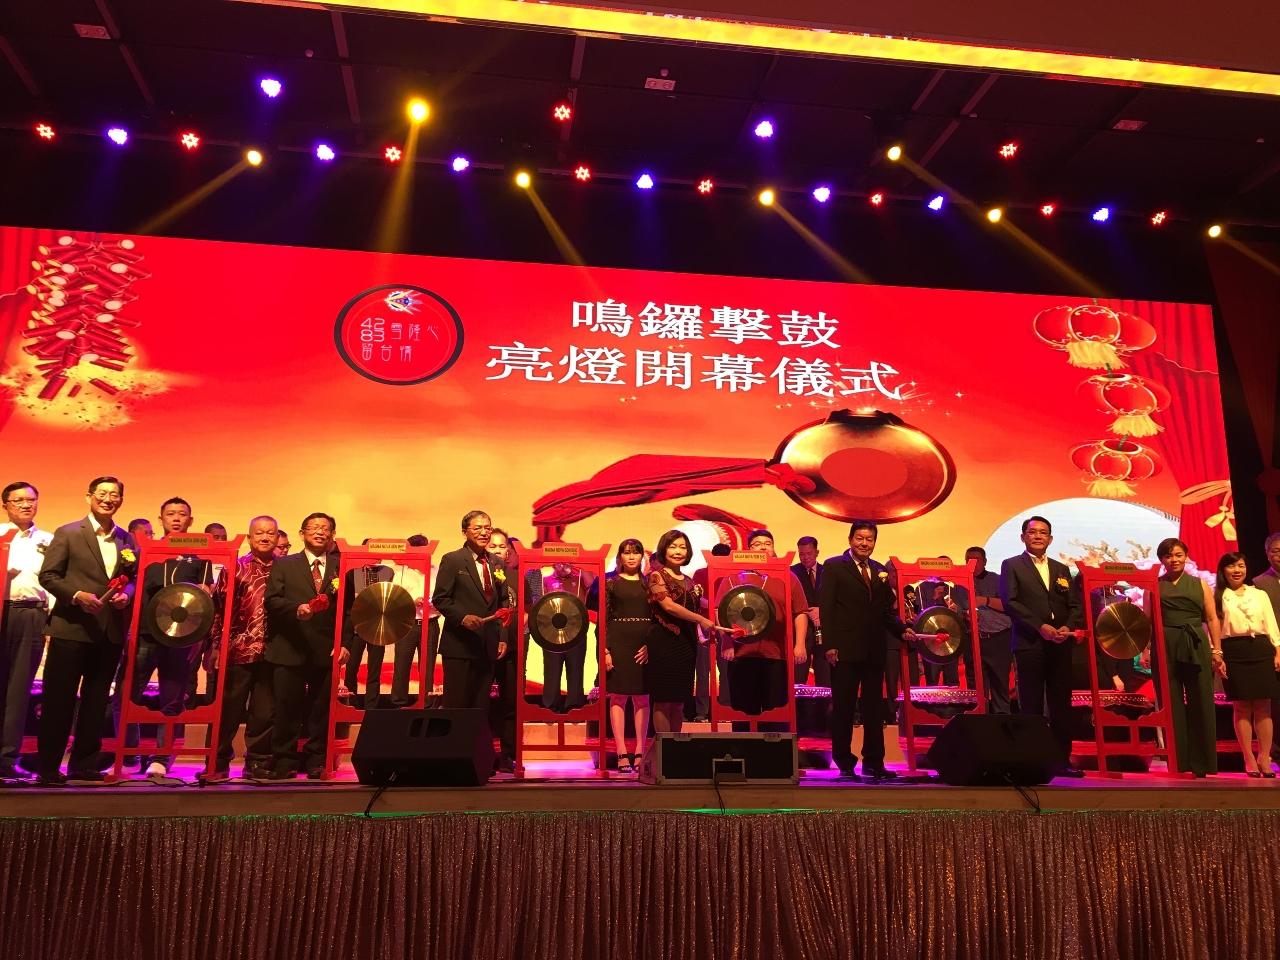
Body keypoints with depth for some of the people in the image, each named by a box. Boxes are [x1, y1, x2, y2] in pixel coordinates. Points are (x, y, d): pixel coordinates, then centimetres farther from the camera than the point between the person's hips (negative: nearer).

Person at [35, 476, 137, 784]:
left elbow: (133, 578, 13)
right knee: (59, 700, 2)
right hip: (71, 628, -4)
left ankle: (84, 765, 20)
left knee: (96, 701, 11)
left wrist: (126, 594, -8)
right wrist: (76, 595, -18)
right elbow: (48, 575, -5)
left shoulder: (127, 539, 11)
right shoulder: (67, 533, -2)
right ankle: (48, 767, 12)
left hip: (111, 631, 5)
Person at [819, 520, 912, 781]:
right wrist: (830, 645, -14)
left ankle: (874, 762, 17)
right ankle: (844, 764, 12)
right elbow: (826, 607, -7)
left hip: (875, 650, 5)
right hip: (845, 650, -5)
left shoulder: (881, 571, 13)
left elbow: (887, 611, 14)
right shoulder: (833, 567, -2)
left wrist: (902, 630, -4)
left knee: (874, 708, 9)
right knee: (843, 708, 3)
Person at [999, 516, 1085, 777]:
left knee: (1061, 704, 5)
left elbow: (1075, 605, 13)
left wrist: (1069, 627, -7)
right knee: (1031, 706, -2)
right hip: (1029, 644, -4)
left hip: (1060, 645, 4)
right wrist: (1040, 626, -15)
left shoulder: (1061, 569, 19)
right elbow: (1009, 602, -7)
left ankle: (1062, 759, 11)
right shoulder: (1011, 566, 5)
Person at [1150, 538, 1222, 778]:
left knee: (1201, 704, 1)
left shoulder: (1200, 584, 11)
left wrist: (1217, 651, 0)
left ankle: (1201, 763, 11)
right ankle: (1177, 763, 9)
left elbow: (1212, 619, 8)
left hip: (1197, 647, 1)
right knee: (1171, 705, 2)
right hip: (1165, 648, -1)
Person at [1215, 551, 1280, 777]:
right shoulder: (1218, 598, 7)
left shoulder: (1260, 595, 15)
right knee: (1242, 707, -1)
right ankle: (1249, 759, 4)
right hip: (1233, 652, -2)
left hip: (1261, 649, 2)